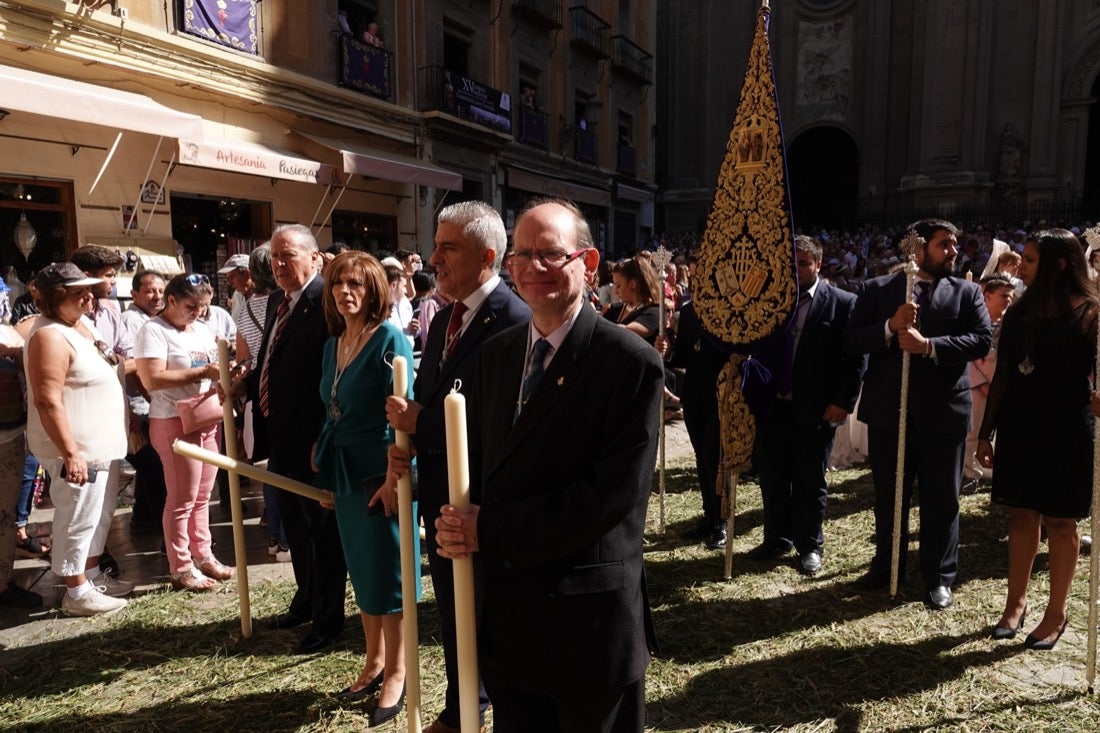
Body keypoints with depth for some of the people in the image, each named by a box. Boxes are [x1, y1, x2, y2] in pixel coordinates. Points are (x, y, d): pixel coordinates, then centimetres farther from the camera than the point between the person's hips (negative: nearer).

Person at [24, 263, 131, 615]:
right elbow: (48, 402, -25)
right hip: (76, 447, -10)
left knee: (99, 514, 19)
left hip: (99, 443, 10)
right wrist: (71, 452, -27)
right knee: (77, 519, 2)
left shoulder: (81, 322, 9)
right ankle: (77, 592, 15)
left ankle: (93, 575, 34)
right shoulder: (50, 336, -21)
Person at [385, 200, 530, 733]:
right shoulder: (443, 320, 10)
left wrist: (419, 424, -18)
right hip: (440, 494, 8)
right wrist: (406, 438, -8)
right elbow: (427, 403, 13)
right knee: (454, 614, 23)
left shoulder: (514, 321, -19)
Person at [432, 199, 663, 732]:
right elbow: (478, 460, 11)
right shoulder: (496, 352, 6)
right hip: (504, 616, 6)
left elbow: (614, 493, -21)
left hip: (589, 622, -5)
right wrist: (459, 522, -10)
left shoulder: (631, 362, -15)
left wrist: (491, 530, -18)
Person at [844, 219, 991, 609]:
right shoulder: (877, 289, 2)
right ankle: (886, 566, 32)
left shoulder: (967, 292, 3)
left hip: (943, 412, 0)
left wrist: (929, 346, -22)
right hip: (888, 410, 1)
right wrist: (890, 327, -20)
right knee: (887, 496, 14)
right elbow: (851, 341, -5)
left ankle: (939, 577, 24)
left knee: (941, 500, 9)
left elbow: (982, 340, -11)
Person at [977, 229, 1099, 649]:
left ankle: (1056, 613, 18)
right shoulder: (1018, 313, 6)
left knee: (1058, 521, 5)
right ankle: (1016, 602, 23)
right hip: (1018, 428, 4)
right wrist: (986, 432, 9)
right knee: (1021, 516, 11)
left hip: (1065, 432, -4)